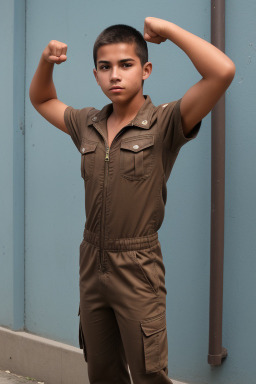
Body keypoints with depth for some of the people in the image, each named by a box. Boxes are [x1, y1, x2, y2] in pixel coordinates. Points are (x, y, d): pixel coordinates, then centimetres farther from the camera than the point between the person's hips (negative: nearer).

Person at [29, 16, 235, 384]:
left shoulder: (164, 123, -12)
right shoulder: (88, 125, 6)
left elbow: (222, 72, -26)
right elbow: (41, 99, 25)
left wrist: (167, 29, -18)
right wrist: (46, 61, 6)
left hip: (137, 268, -5)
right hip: (92, 262, 6)